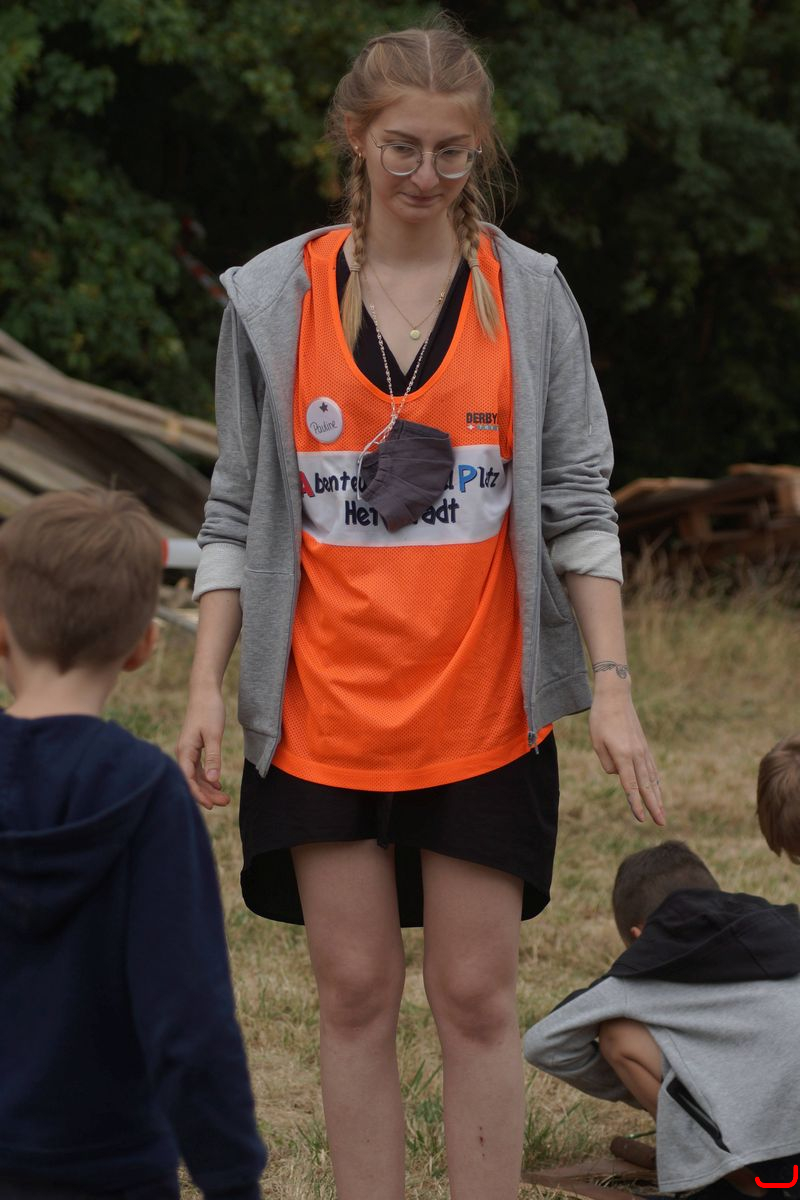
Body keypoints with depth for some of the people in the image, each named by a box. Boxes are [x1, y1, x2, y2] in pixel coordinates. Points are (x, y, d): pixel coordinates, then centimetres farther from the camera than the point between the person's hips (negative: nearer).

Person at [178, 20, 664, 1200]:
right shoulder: (274, 298, 2)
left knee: (477, 996, 3)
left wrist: (613, 686, -5)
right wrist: (206, 686, 0)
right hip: (326, 709, 1)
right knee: (356, 991, 5)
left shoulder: (529, 294, 1)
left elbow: (578, 504, 2)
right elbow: (238, 511, 6)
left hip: (485, 710, 0)